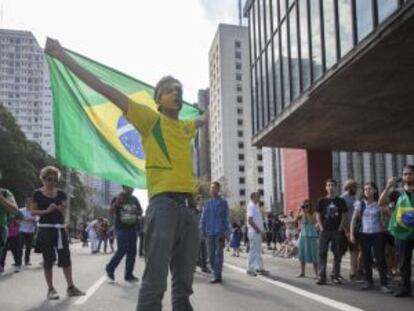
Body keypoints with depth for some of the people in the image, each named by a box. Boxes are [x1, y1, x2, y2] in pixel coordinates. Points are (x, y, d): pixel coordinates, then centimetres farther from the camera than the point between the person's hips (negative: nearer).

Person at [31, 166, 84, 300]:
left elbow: (64, 211, 10)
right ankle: (50, 289, 10)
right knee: (48, 259, 1)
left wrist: (61, 208, -12)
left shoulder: (61, 193, 8)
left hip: (60, 228, 3)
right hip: (45, 229, -3)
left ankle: (70, 287, 7)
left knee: (65, 257, 1)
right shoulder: (38, 194, -2)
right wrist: (47, 210, -17)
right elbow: (33, 211, -4)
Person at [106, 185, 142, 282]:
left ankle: (128, 274, 8)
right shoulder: (118, 198, 0)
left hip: (133, 228, 5)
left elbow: (141, 211, 16)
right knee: (122, 250, -13)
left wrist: (136, 211, -6)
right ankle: (110, 268, 7)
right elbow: (111, 211, -6)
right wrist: (116, 203, -23)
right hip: (121, 228, -5)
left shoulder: (135, 199, 13)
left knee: (132, 252, 2)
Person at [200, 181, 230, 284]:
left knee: (218, 254, -5)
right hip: (210, 232, 4)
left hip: (220, 232, -4)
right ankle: (216, 274, 16)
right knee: (211, 254, 5)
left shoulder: (223, 202, 4)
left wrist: (226, 232, -6)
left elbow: (227, 218, 1)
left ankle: (217, 275, -5)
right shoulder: (207, 203, 13)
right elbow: (203, 217, 13)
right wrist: (202, 229, 5)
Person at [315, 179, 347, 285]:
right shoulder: (322, 201, 4)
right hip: (324, 231, 0)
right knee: (322, 254, 0)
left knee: (337, 254, 5)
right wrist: (321, 227, -5)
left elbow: (343, 216, 4)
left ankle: (335, 276, 14)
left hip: (336, 231, 0)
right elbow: (318, 215, 5)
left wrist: (340, 227, -5)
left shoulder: (340, 201, 4)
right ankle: (322, 276, 4)